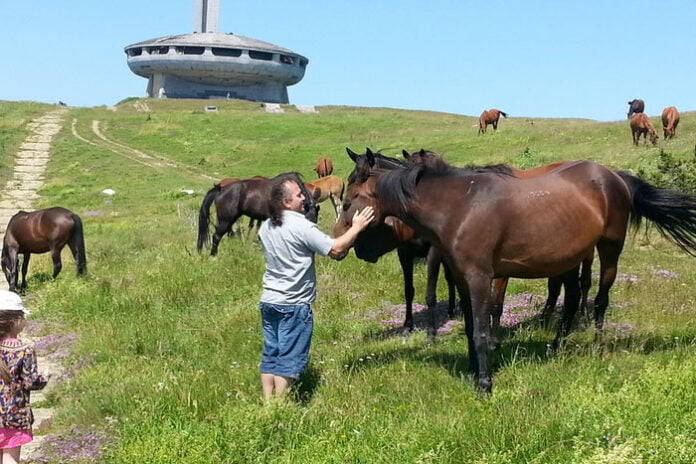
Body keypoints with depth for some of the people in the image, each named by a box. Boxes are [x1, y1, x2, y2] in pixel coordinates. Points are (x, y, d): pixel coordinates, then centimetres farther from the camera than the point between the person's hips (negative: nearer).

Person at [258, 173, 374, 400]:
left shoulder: (265, 228, 6)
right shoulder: (301, 226, -18)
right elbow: (335, 249, -16)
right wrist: (356, 228, -4)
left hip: (268, 302, 7)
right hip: (294, 305, -7)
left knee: (270, 355, 13)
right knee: (290, 359, 1)